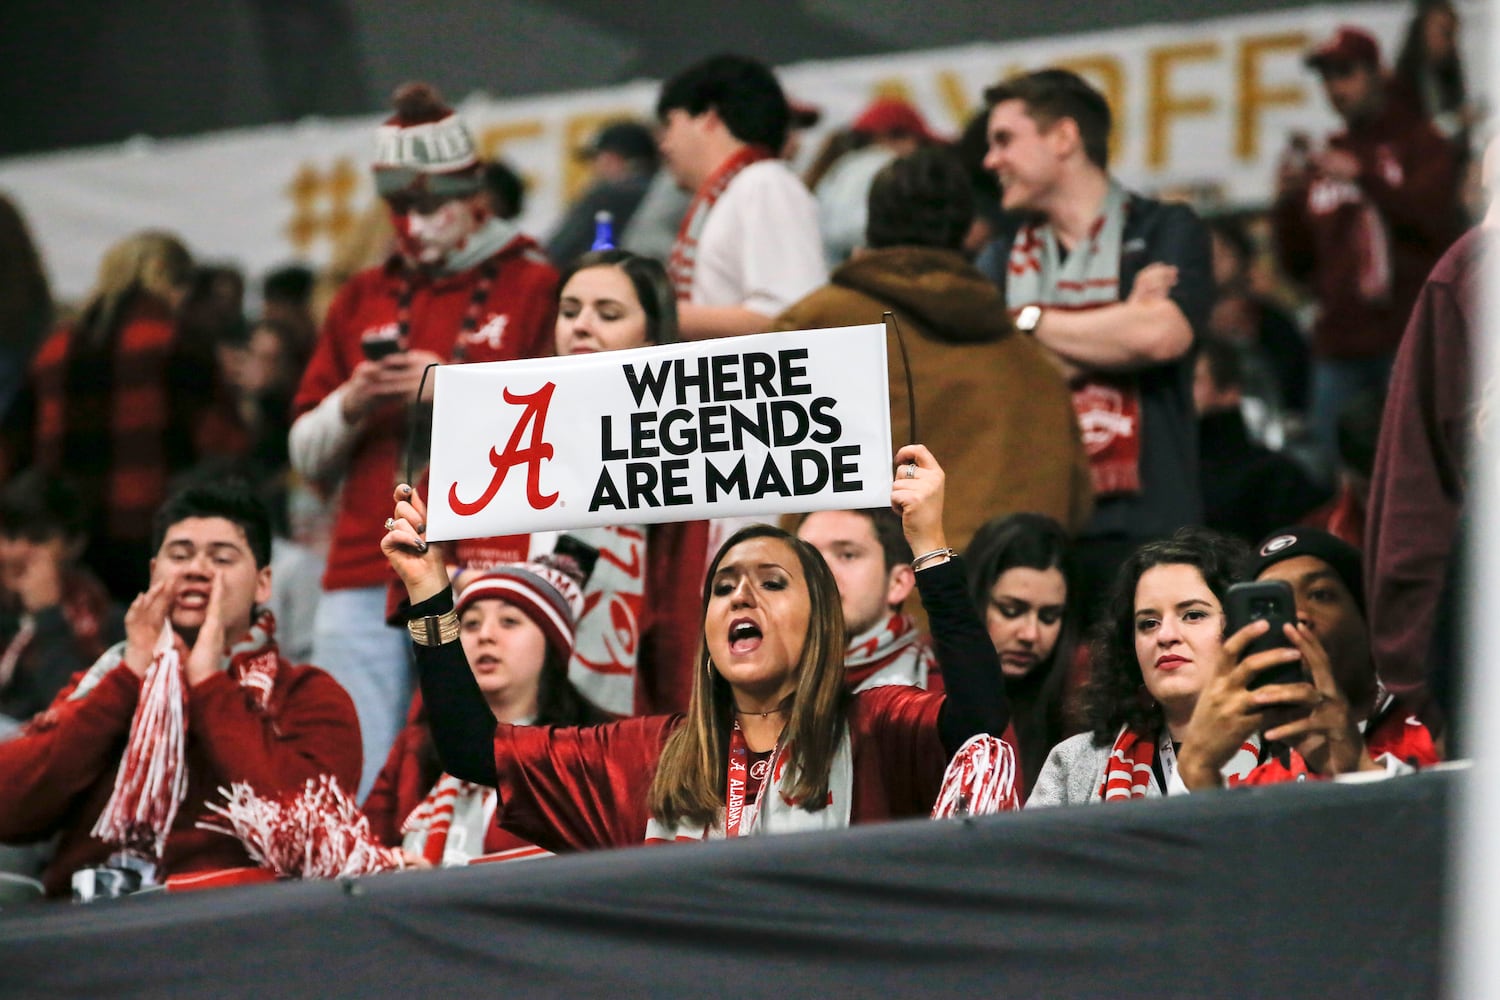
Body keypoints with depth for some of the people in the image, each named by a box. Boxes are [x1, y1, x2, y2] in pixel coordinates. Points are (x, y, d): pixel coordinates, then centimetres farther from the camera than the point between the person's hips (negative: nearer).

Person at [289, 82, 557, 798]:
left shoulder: (534, 289, 6)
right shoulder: (362, 300, 21)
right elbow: (306, 456, 20)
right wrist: (349, 407, 1)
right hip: (362, 589, 4)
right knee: (354, 786, -2)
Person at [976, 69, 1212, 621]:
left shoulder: (1166, 233, 7)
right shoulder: (1003, 257, 19)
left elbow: (1161, 335, -12)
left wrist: (1032, 322, 0)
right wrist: (1121, 327, -5)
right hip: (1025, 528, 3)